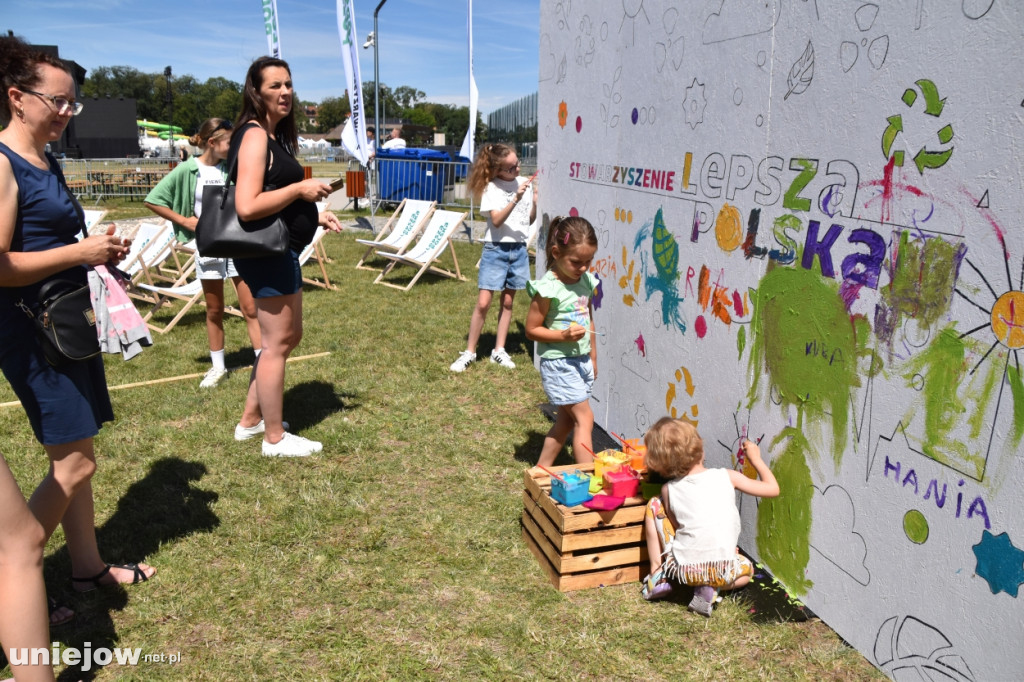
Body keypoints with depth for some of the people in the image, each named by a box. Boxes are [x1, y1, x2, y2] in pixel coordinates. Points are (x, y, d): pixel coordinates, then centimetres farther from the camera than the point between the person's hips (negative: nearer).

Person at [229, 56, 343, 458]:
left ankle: (251, 420, 31)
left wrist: (315, 216, 12)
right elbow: (247, 206, -27)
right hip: (266, 253, -10)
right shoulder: (255, 135, -16)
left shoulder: (274, 135, 14)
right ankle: (274, 439, 15)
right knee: (277, 343, 0)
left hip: (282, 251, 10)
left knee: (289, 335, 20)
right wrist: (300, 189, -19)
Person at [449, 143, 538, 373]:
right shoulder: (491, 188, -8)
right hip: (495, 249, -4)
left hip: (519, 249, 4)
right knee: (483, 303, -7)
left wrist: (536, 201, -6)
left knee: (507, 302, 10)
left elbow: (530, 219, 12)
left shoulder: (525, 183, 5)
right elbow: (496, 220, -19)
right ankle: (469, 352, 4)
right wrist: (516, 198, -27)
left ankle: (499, 351, 19)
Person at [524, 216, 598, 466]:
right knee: (584, 418, -8)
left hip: (582, 360, 8)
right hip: (558, 363, -7)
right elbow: (531, 330, -13)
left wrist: (593, 357, 19)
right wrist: (563, 335, -26)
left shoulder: (586, 281, 3)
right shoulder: (548, 288, -18)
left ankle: (541, 469, 29)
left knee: (567, 420, 15)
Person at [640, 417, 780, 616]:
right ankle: (711, 589, 5)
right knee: (747, 569, 38)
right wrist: (756, 459, 22)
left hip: (684, 569, 0)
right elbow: (773, 489, 8)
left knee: (654, 505, 15)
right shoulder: (727, 477, -2)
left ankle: (657, 575, 13)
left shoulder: (669, 491, -1)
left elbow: (676, 526, 9)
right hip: (723, 572, 0)